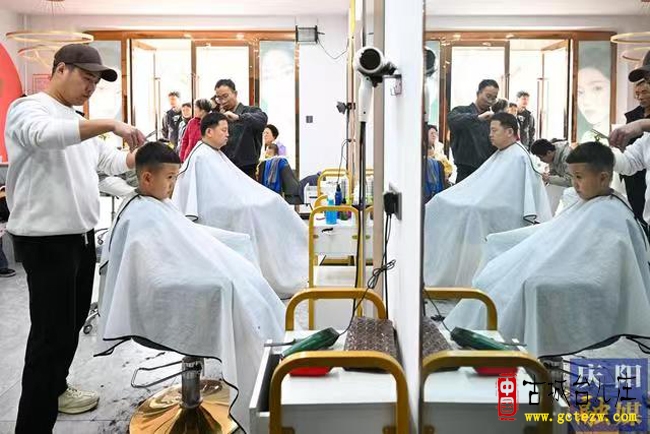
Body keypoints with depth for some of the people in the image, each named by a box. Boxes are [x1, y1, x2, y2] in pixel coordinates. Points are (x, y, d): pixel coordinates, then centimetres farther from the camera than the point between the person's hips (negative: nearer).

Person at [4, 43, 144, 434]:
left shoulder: (78, 122, 18)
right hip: (46, 240, -9)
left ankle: (54, 390, 37)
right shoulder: (29, 109, -10)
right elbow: (46, 136, -33)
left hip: (81, 235, 9)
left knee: (72, 323, 19)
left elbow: (110, 160, 19)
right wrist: (110, 124, -37)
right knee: (52, 332, -7)